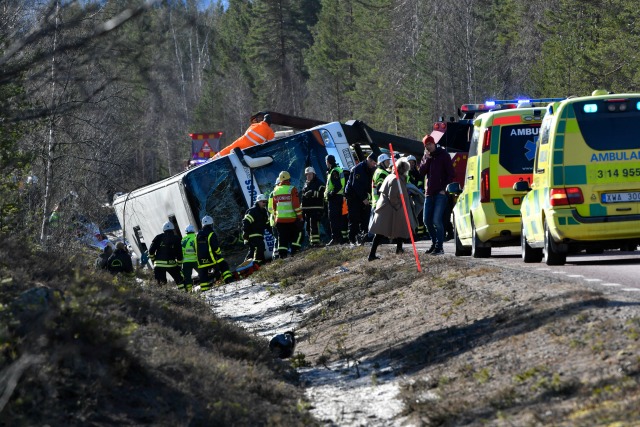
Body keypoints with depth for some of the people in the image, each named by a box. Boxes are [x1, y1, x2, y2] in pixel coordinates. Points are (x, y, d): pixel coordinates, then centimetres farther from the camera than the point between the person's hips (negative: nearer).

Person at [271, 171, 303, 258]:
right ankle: (294, 251, 0)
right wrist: (300, 216, -7)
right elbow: (296, 204, -11)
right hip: (291, 218, -4)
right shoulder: (292, 189, -6)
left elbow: (274, 206, 15)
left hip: (279, 219, 4)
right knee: (297, 234, 10)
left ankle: (282, 254, -1)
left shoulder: (276, 190, 10)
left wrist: (275, 218, 23)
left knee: (282, 238, 5)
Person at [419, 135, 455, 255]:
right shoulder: (426, 156, 14)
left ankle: (439, 247, -8)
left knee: (437, 220, -13)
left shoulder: (443, 155, -3)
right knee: (427, 220, 7)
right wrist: (427, 159, -6)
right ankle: (435, 243, 21)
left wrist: (444, 188, -12)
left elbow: (451, 174, -5)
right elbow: (421, 172, 4)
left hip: (440, 193, -7)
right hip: (429, 193, 7)